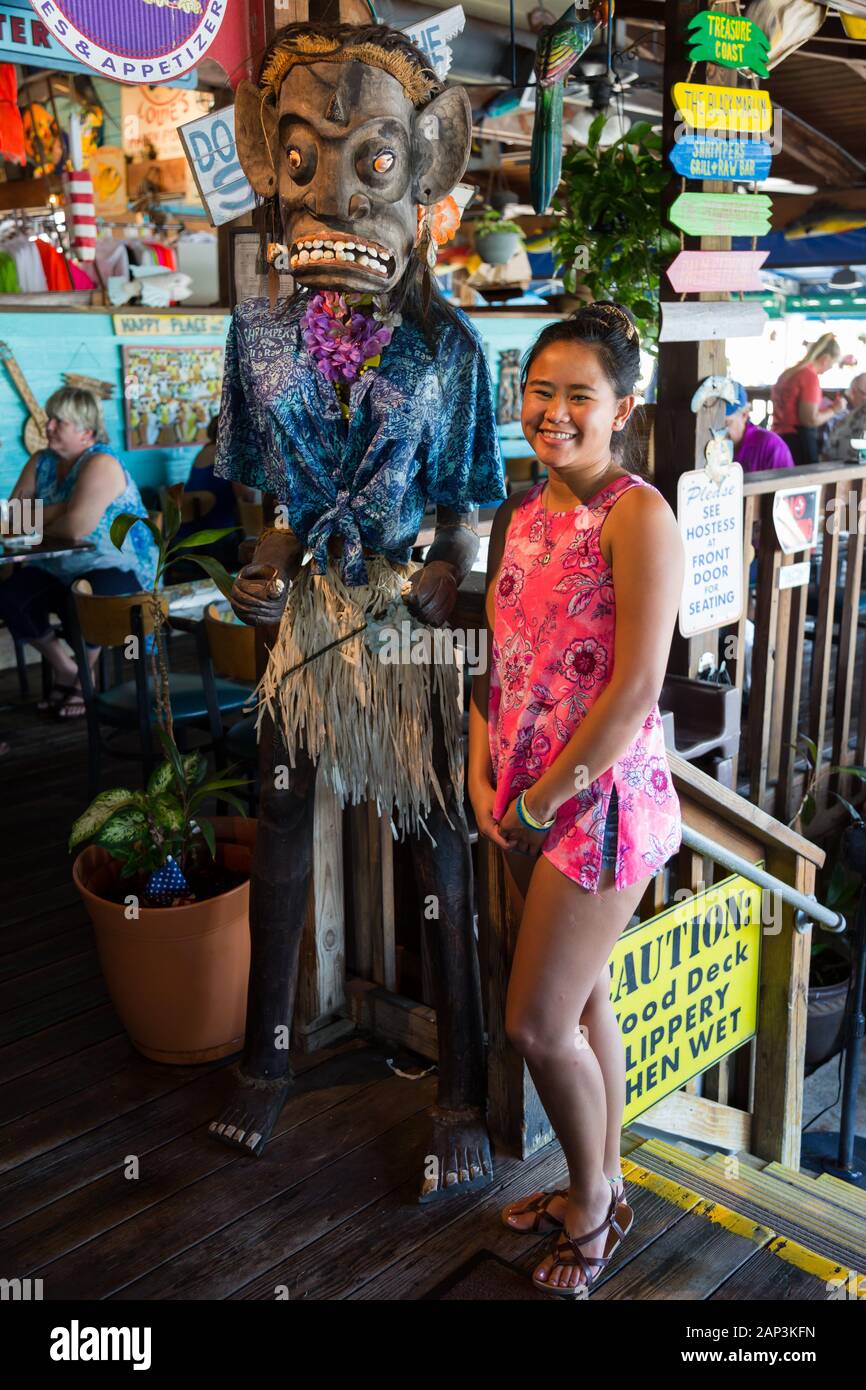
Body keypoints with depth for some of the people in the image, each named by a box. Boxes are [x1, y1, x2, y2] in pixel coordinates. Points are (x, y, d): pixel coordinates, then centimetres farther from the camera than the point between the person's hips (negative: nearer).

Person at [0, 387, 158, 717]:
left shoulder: (101, 464, -17)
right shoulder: (40, 462, 7)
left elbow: (76, 527, -29)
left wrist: (39, 521, -9)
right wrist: (58, 511, -19)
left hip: (119, 567, -7)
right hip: (62, 569, 7)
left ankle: (84, 676, -3)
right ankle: (63, 668, 8)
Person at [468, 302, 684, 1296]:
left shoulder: (637, 516, -16)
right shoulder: (519, 514, 8)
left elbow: (635, 690, -21)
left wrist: (540, 801, -14)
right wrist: (483, 774, 0)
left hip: (600, 797, -7)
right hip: (524, 802, 7)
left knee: (537, 1024, 0)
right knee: (582, 1002, 20)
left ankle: (592, 1195, 28)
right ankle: (600, 1186, 40)